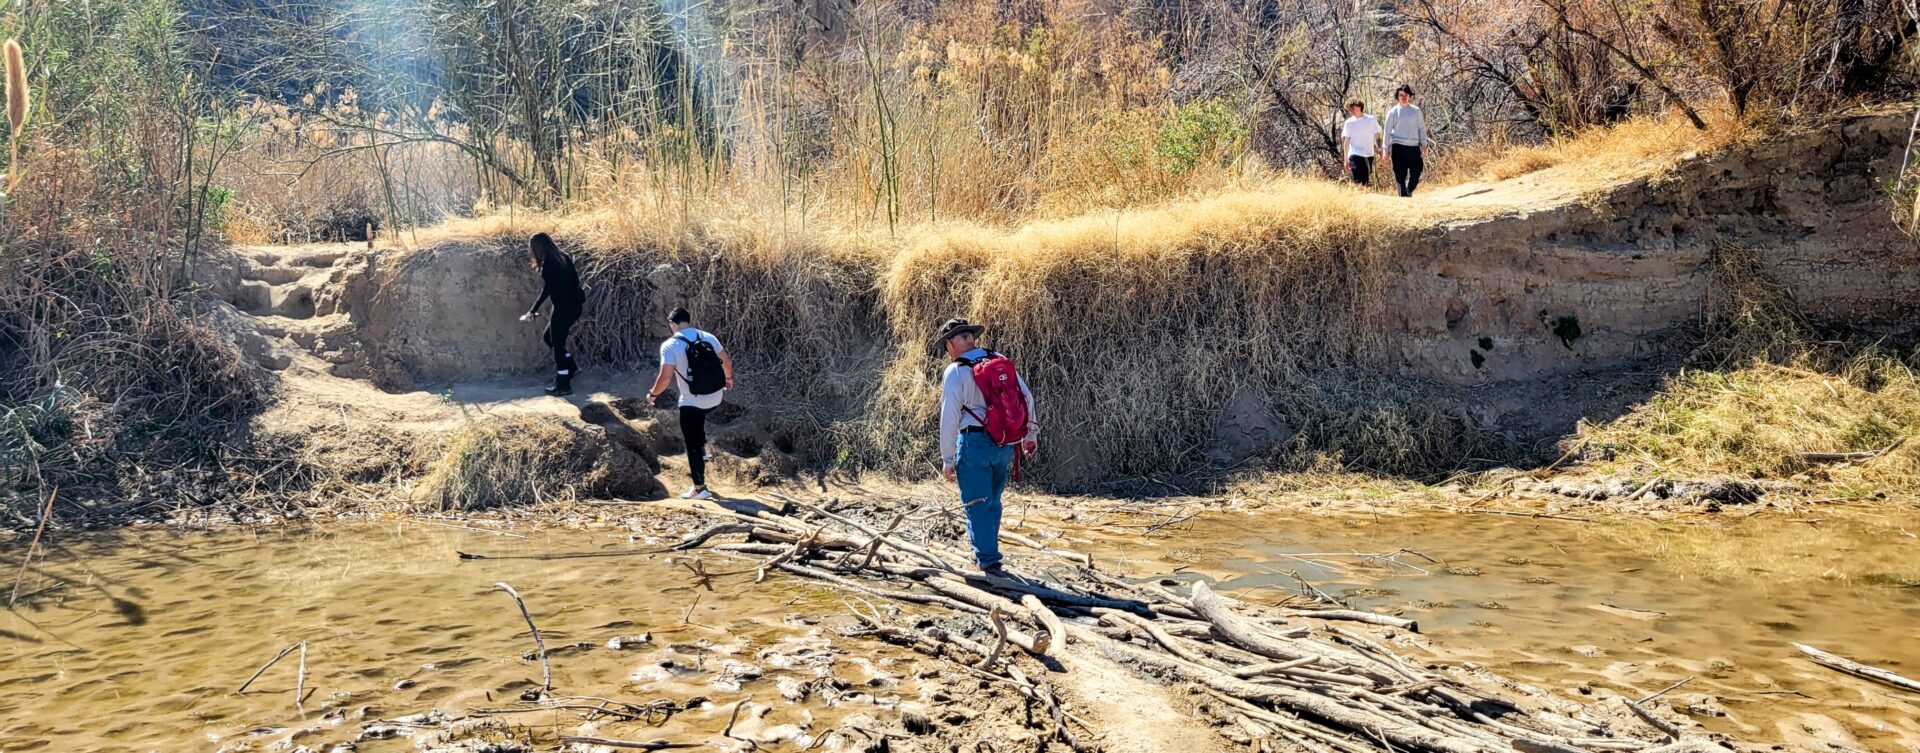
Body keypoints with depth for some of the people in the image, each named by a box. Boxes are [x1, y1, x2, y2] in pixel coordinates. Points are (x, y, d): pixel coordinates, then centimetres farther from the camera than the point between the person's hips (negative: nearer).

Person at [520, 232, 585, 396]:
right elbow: (575, 281, 13)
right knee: (549, 337, 23)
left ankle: (563, 386, 6)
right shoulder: (563, 259, 11)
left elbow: (546, 290, -17)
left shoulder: (548, 264, -13)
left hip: (563, 308, -9)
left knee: (558, 344, 1)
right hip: (573, 306, 9)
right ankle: (571, 367, 20)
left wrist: (532, 311, -13)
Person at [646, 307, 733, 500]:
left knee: (693, 445, 6)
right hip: (715, 398, 5)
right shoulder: (708, 337, 1)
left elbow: (666, 377, -19)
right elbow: (726, 361, 10)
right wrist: (728, 379, 29)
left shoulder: (670, 346, -13)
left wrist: (653, 394, -1)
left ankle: (700, 488, 10)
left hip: (692, 402, -5)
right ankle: (702, 453, 34)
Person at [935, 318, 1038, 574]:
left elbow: (949, 417, -10)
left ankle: (989, 560, -2)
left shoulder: (955, 372, -7)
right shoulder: (1002, 363, 8)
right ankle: (986, 551, 28)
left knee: (977, 505, 1)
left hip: (976, 442, -6)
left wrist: (947, 459, -5)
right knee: (992, 502, 19)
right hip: (1006, 446, 6)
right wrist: (1029, 434, 23)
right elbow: (1027, 399, 11)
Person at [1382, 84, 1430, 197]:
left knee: (1415, 175, 0)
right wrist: (1386, 150, 3)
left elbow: (1422, 128, 11)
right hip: (1398, 148, -2)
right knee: (1400, 177, -2)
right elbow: (1387, 132, 6)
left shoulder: (1416, 111, 9)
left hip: (1414, 147, 2)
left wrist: (1424, 145, 3)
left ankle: (1408, 192, 24)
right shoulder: (1393, 112, 4)